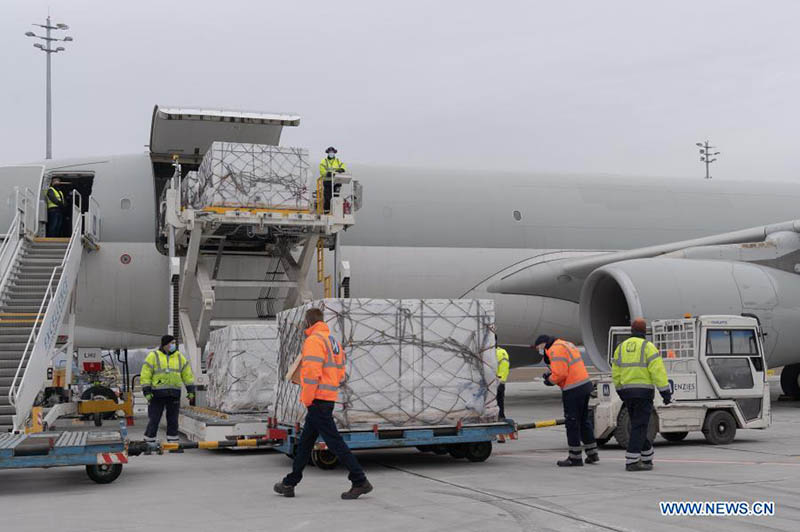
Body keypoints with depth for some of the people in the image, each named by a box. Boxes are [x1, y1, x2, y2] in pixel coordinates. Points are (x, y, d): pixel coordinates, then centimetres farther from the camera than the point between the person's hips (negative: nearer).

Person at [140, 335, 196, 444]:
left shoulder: (179, 357, 10)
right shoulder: (153, 356, -2)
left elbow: (187, 374, 13)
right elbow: (145, 375, -4)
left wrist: (190, 390, 8)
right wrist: (146, 391, -11)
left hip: (174, 393, 3)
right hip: (157, 393, -3)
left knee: (173, 418, 8)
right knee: (153, 418, 0)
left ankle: (173, 440, 16)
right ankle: (149, 441, 8)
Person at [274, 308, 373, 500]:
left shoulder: (313, 341, -14)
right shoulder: (333, 341, 16)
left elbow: (312, 372, -21)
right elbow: (340, 372, 19)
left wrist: (307, 399, -14)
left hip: (317, 399, -10)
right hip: (329, 398, 10)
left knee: (334, 441, -8)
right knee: (305, 442, 16)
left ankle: (360, 481, -8)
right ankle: (289, 484, 24)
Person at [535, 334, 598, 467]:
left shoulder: (555, 350, -13)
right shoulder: (566, 345, 19)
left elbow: (560, 374, -21)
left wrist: (550, 380, -3)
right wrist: (551, 375, 12)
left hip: (573, 390, -10)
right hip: (585, 385, 10)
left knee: (572, 422, -2)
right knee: (584, 420, 18)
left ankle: (575, 457, 3)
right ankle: (592, 453, 24)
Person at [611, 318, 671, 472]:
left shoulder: (621, 347, 10)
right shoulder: (647, 347, -6)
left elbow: (616, 374, 12)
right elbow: (658, 371, -14)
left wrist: (621, 393, 23)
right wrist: (665, 392, -12)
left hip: (627, 391, 5)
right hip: (644, 390, -5)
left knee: (638, 425, 16)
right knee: (639, 426, -5)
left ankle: (647, 457, 24)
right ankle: (632, 462, -9)